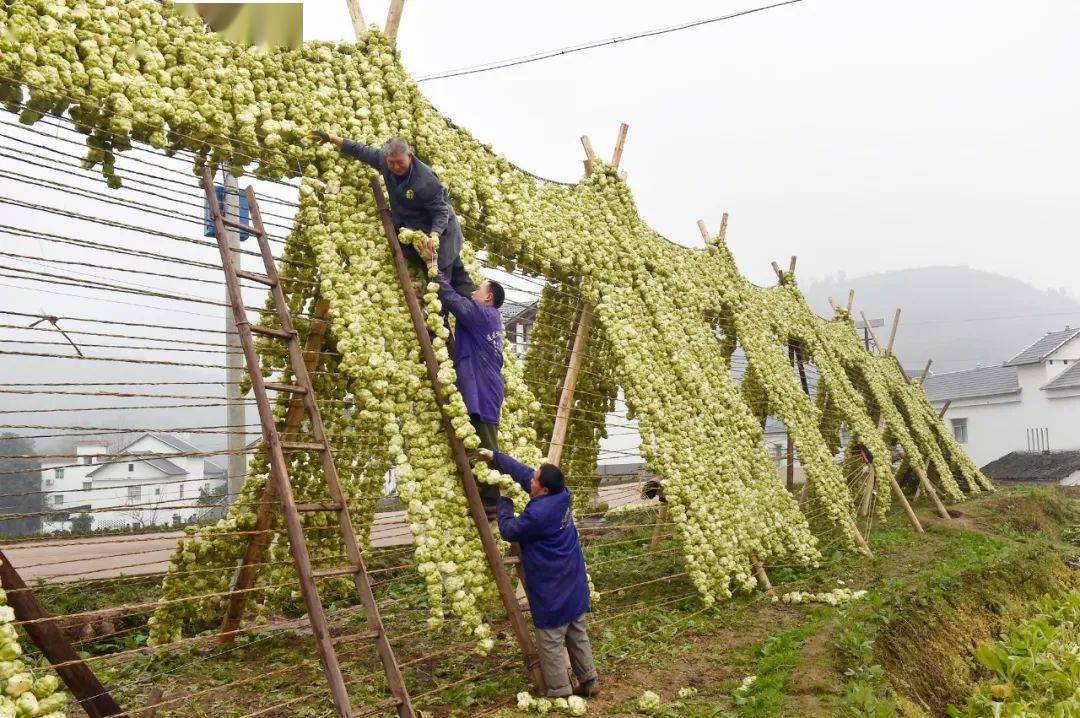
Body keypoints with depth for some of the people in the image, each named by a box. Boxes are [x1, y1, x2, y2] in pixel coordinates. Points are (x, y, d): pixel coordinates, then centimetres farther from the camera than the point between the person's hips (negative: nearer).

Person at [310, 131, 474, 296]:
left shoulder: (426, 180, -32)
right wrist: (331, 138, 4)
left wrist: (435, 235, -42)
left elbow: (440, 211, -26)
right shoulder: (384, 159, -13)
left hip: (439, 228, -6)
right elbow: (360, 150, 3)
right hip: (412, 228, 7)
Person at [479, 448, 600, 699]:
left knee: (551, 644, 5)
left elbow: (508, 530, -9)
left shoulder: (538, 513, -27)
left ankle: (560, 692, 13)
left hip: (551, 592, -8)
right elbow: (522, 471, 7)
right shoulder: (562, 495, -3)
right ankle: (589, 681, 28)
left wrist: (505, 501, 4)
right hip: (575, 587, 8)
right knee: (578, 636, 19)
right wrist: (495, 457, 13)